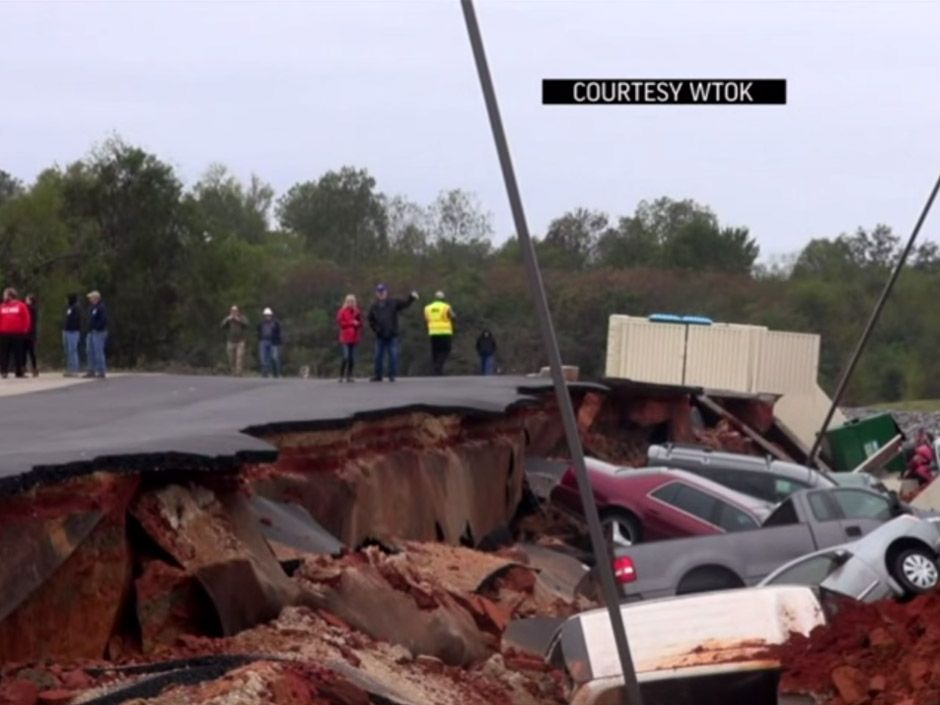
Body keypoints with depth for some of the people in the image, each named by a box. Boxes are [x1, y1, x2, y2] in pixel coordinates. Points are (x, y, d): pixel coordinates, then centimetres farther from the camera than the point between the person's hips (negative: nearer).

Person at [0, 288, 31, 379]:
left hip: (17, 334, -2)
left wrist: (24, 330, -5)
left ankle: (19, 372, 4)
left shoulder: (21, 306, 2)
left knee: (18, 353, 0)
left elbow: (26, 319, 0)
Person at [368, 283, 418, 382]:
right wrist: (375, 329, -1)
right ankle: (377, 375, 13)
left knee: (393, 356, -4)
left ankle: (392, 375, 3)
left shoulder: (394, 303, 3)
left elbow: (405, 303, -6)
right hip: (380, 337, 2)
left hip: (392, 336, -2)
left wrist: (412, 297, -24)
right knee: (378, 356, 4)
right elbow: (371, 321, 15)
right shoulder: (374, 307, 8)